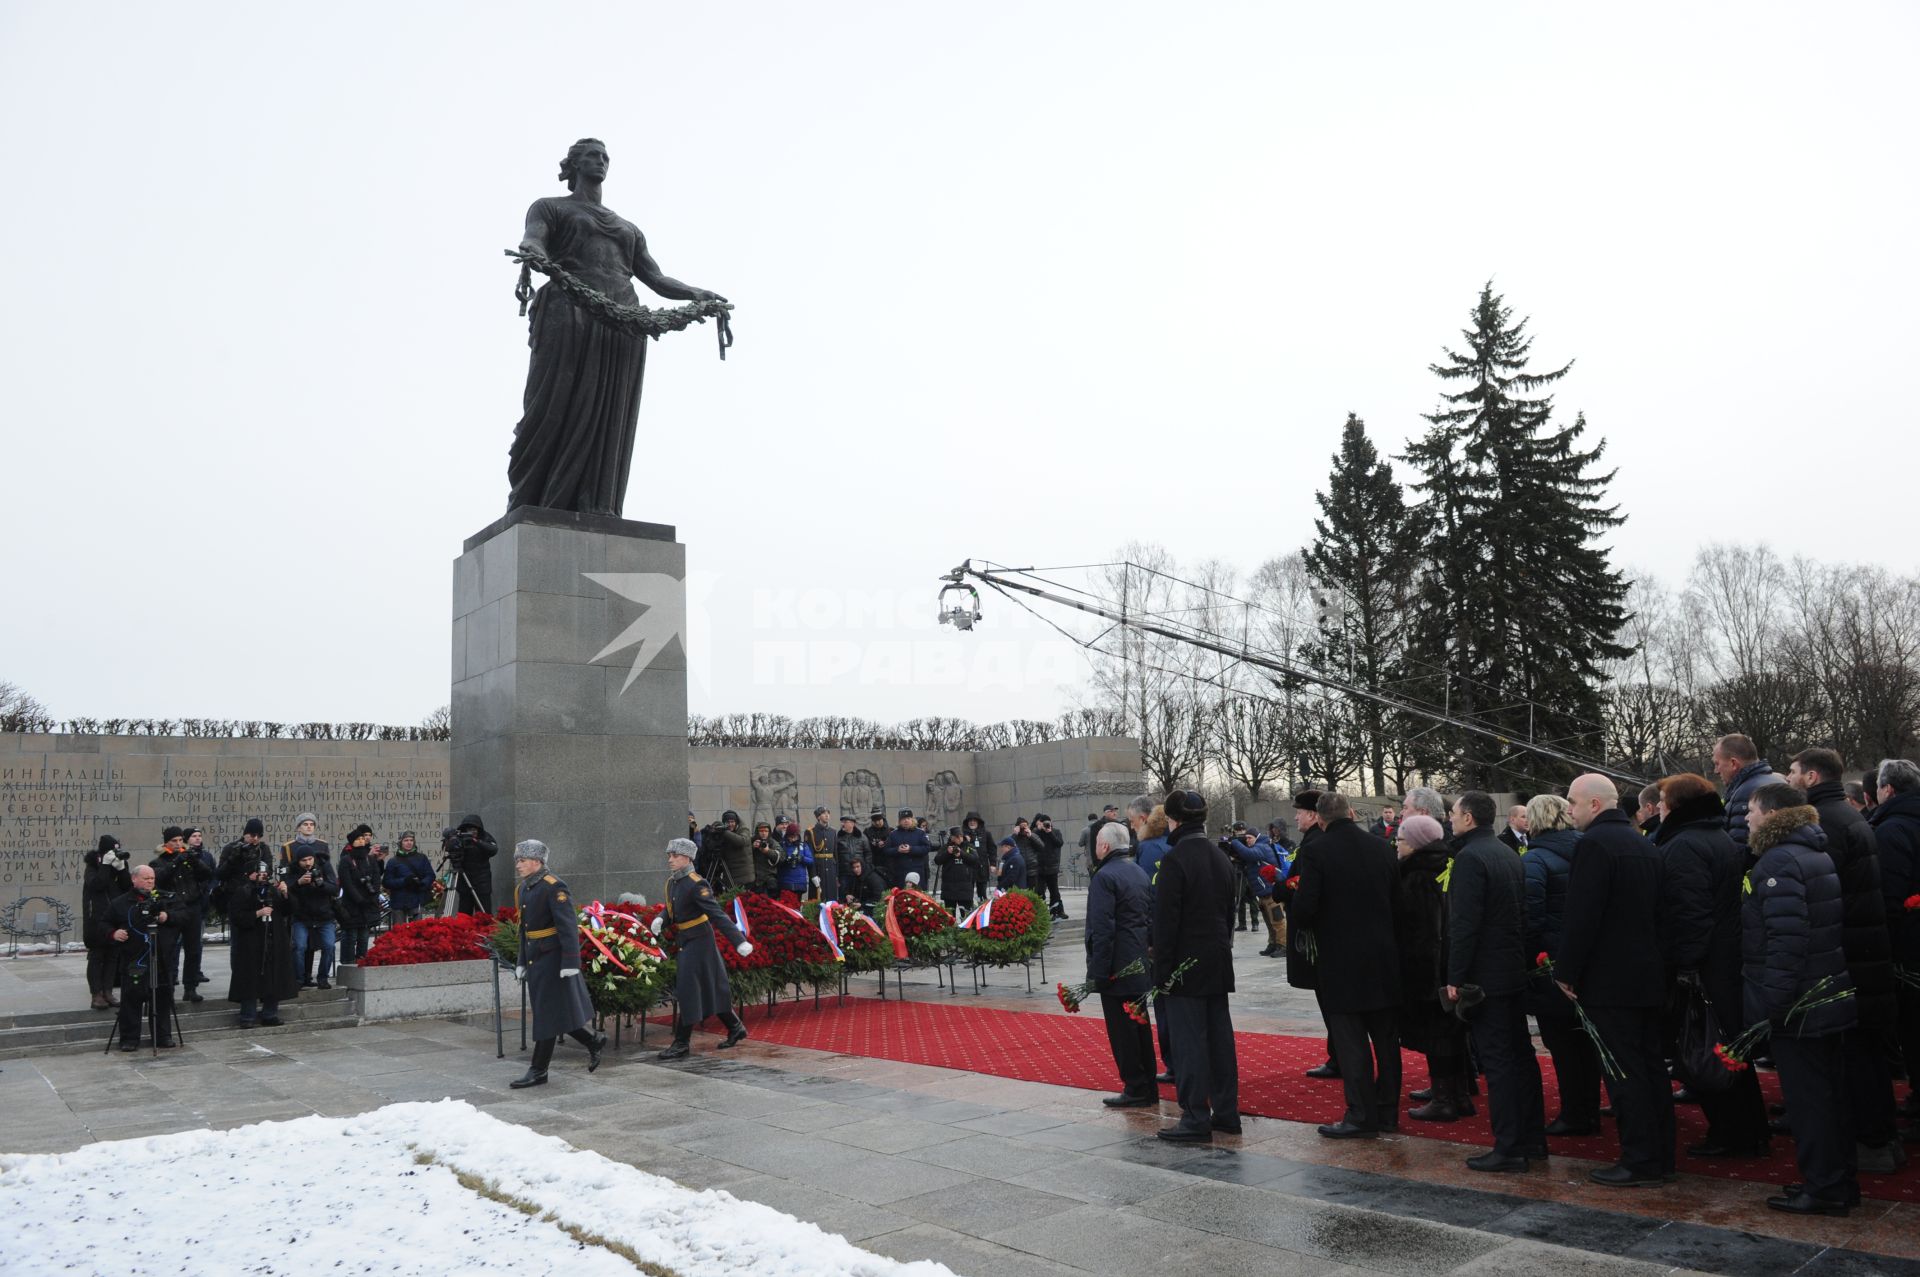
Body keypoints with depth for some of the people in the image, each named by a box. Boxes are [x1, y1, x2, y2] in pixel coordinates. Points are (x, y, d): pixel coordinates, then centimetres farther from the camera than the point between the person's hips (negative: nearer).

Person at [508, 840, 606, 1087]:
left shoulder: (553, 887, -16)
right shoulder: (522, 888, 11)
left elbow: (569, 926, -20)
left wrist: (570, 963, -24)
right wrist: (522, 962, 18)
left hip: (552, 959, -9)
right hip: (535, 960, 9)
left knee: (547, 1015, -1)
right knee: (554, 1012, 13)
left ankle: (538, 1071, 7)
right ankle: (593, 1043, 27)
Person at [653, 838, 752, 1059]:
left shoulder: (695, 884, -20)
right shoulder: (672, 882, 5)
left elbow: (717, 914, -25)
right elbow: (672, 909, 19)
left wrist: (739, 941, -30)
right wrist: (661, 920, -5)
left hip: (698, 942, -8)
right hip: (686, 942, 8)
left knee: (688, 991, -6)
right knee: (711, 988, 16)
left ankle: (682, 1043, 4)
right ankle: (736, 1029, 30)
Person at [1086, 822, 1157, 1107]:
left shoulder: (1104, 877, -15)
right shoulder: (1139, 872, 12)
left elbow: (1102, 928, -20)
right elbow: (1151, 918, 15)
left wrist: (1099, 970, -18)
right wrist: (1148, 950, 19)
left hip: (1116, 966, -9)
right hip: (1140, 963, 9)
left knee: (1121, 1029, -1)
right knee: (1139, 1024, 15)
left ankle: (1136, 1089, 4)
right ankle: (1148, 1088, 22)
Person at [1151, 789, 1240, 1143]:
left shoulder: (1175, 859, -16)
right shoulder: (1221, 857, 9)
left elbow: (1165, 920, -16)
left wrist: (1162, 971, -11)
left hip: (1186, 966, -8)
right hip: (1218, 963, 8)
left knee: (1189, 1040, -2)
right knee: (1219, 1036, 13)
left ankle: (1196, 1119, 1)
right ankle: (1226, 1112, 20)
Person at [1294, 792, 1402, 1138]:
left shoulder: (1319, 852, -14)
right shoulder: (1382, 847, 1)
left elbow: (1304, 908, -16)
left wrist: (1310, 928, 5)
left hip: (1340, 962, -5)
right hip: (1384, 958, 5)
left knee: (1351, 1041, 2)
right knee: (1385, 1038, 15)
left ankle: (1361, 1116, 4)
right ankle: (1388, 1111, 24)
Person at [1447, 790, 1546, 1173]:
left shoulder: (1470, 858, -17)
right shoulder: (1511, 856, 12)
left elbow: (1464, 923, -21)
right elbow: (1522, 914, 17)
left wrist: (1455, 978, -17)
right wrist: (1521, 959, 21)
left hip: (1485, 975, -9)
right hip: (1515, 971, 9)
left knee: (1497, 1060, -5)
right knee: (1521, 1054, 14)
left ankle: (1509, 1149, -1)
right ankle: (1533, 1138, 23)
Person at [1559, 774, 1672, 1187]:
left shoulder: (1594, 843, -16)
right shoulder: (1644, 843, 13)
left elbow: (1582, 916, -20)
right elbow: (1657, 911, 17)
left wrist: (1567, 973, -13)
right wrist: (1656, 960, 21)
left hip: (1610, 980, -9)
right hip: (1651, 976, 9)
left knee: (1625, 1074, -3)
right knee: (1652, 1068, 13)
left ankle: (1639, 1161, 2)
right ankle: (1660, 1156, 20)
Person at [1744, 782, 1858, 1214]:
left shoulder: (1779, 863, -19)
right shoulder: (1819, 856, 12)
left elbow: (1786, 940, -25)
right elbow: (1835, 925, 18)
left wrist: (1769, 1002, -21)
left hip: (1796, 1007, -10)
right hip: (1830, 996, 10)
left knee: (1807, 1097, 0)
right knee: (1831, 1092, 16)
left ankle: (1823, 1187, 7)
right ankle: (1841, 1179, 26)